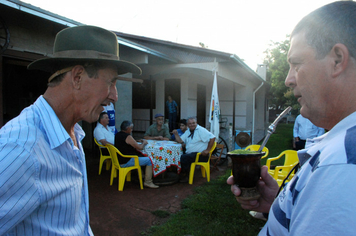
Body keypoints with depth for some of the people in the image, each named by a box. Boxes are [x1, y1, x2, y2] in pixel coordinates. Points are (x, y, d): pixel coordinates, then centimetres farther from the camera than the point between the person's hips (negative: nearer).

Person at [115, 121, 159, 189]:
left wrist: (141, 143, 12)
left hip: (119, 159, 10)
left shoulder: (117, 135, 9)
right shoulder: (127, 137, -19)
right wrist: (144, 143, 5)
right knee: (149, 160, -8)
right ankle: (148, 182, -3)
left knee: (141, 156, 28)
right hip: (126, 162, -10)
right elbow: (140, 147, -16)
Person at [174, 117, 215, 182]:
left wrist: (207, 150, -18)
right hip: (189, 154, 8)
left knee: (183, 157, -28)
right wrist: (176, 134, -1)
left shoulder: (201, 130, -8)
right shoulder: (188, 132, 18)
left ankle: (184, 176, -9)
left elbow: (212, 137, -16)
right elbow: (180, 141, 17)